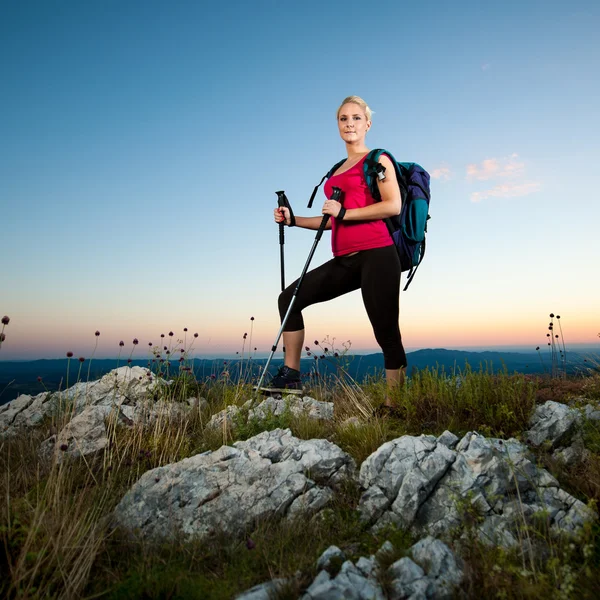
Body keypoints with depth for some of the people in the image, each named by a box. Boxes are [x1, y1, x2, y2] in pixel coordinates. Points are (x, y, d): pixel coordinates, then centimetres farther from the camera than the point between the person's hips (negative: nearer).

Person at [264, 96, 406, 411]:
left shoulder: (377, 160, 4)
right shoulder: (338, 171, 23)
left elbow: (394, 205, -11)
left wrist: (344, 212, -12)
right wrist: (293, 220, 18)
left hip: (376, 255, -7)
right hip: (346, 260, 7)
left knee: (386, 333, -5)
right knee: (290, 297, 1)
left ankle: (393, 407, 6)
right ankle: (290, 375, 7)